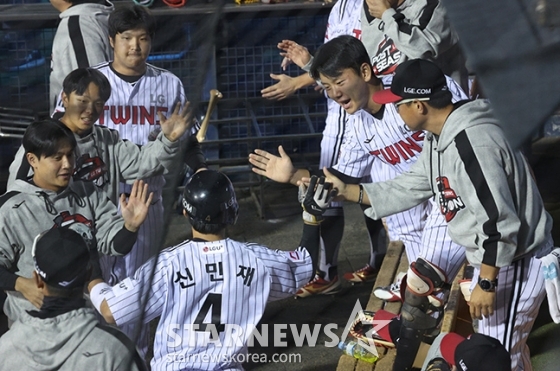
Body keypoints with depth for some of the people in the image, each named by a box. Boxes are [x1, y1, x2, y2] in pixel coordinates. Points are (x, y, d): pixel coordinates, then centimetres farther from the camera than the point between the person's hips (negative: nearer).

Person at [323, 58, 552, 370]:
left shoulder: (471, 142, -29)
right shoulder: (440, 138, 4)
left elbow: (498, 221, -30)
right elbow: (409, 189, 14)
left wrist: (486, 283, -24)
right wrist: (345, 190, 10)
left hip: (516, 265, -10)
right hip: (495, 259, 10)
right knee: (508, 345, 25)